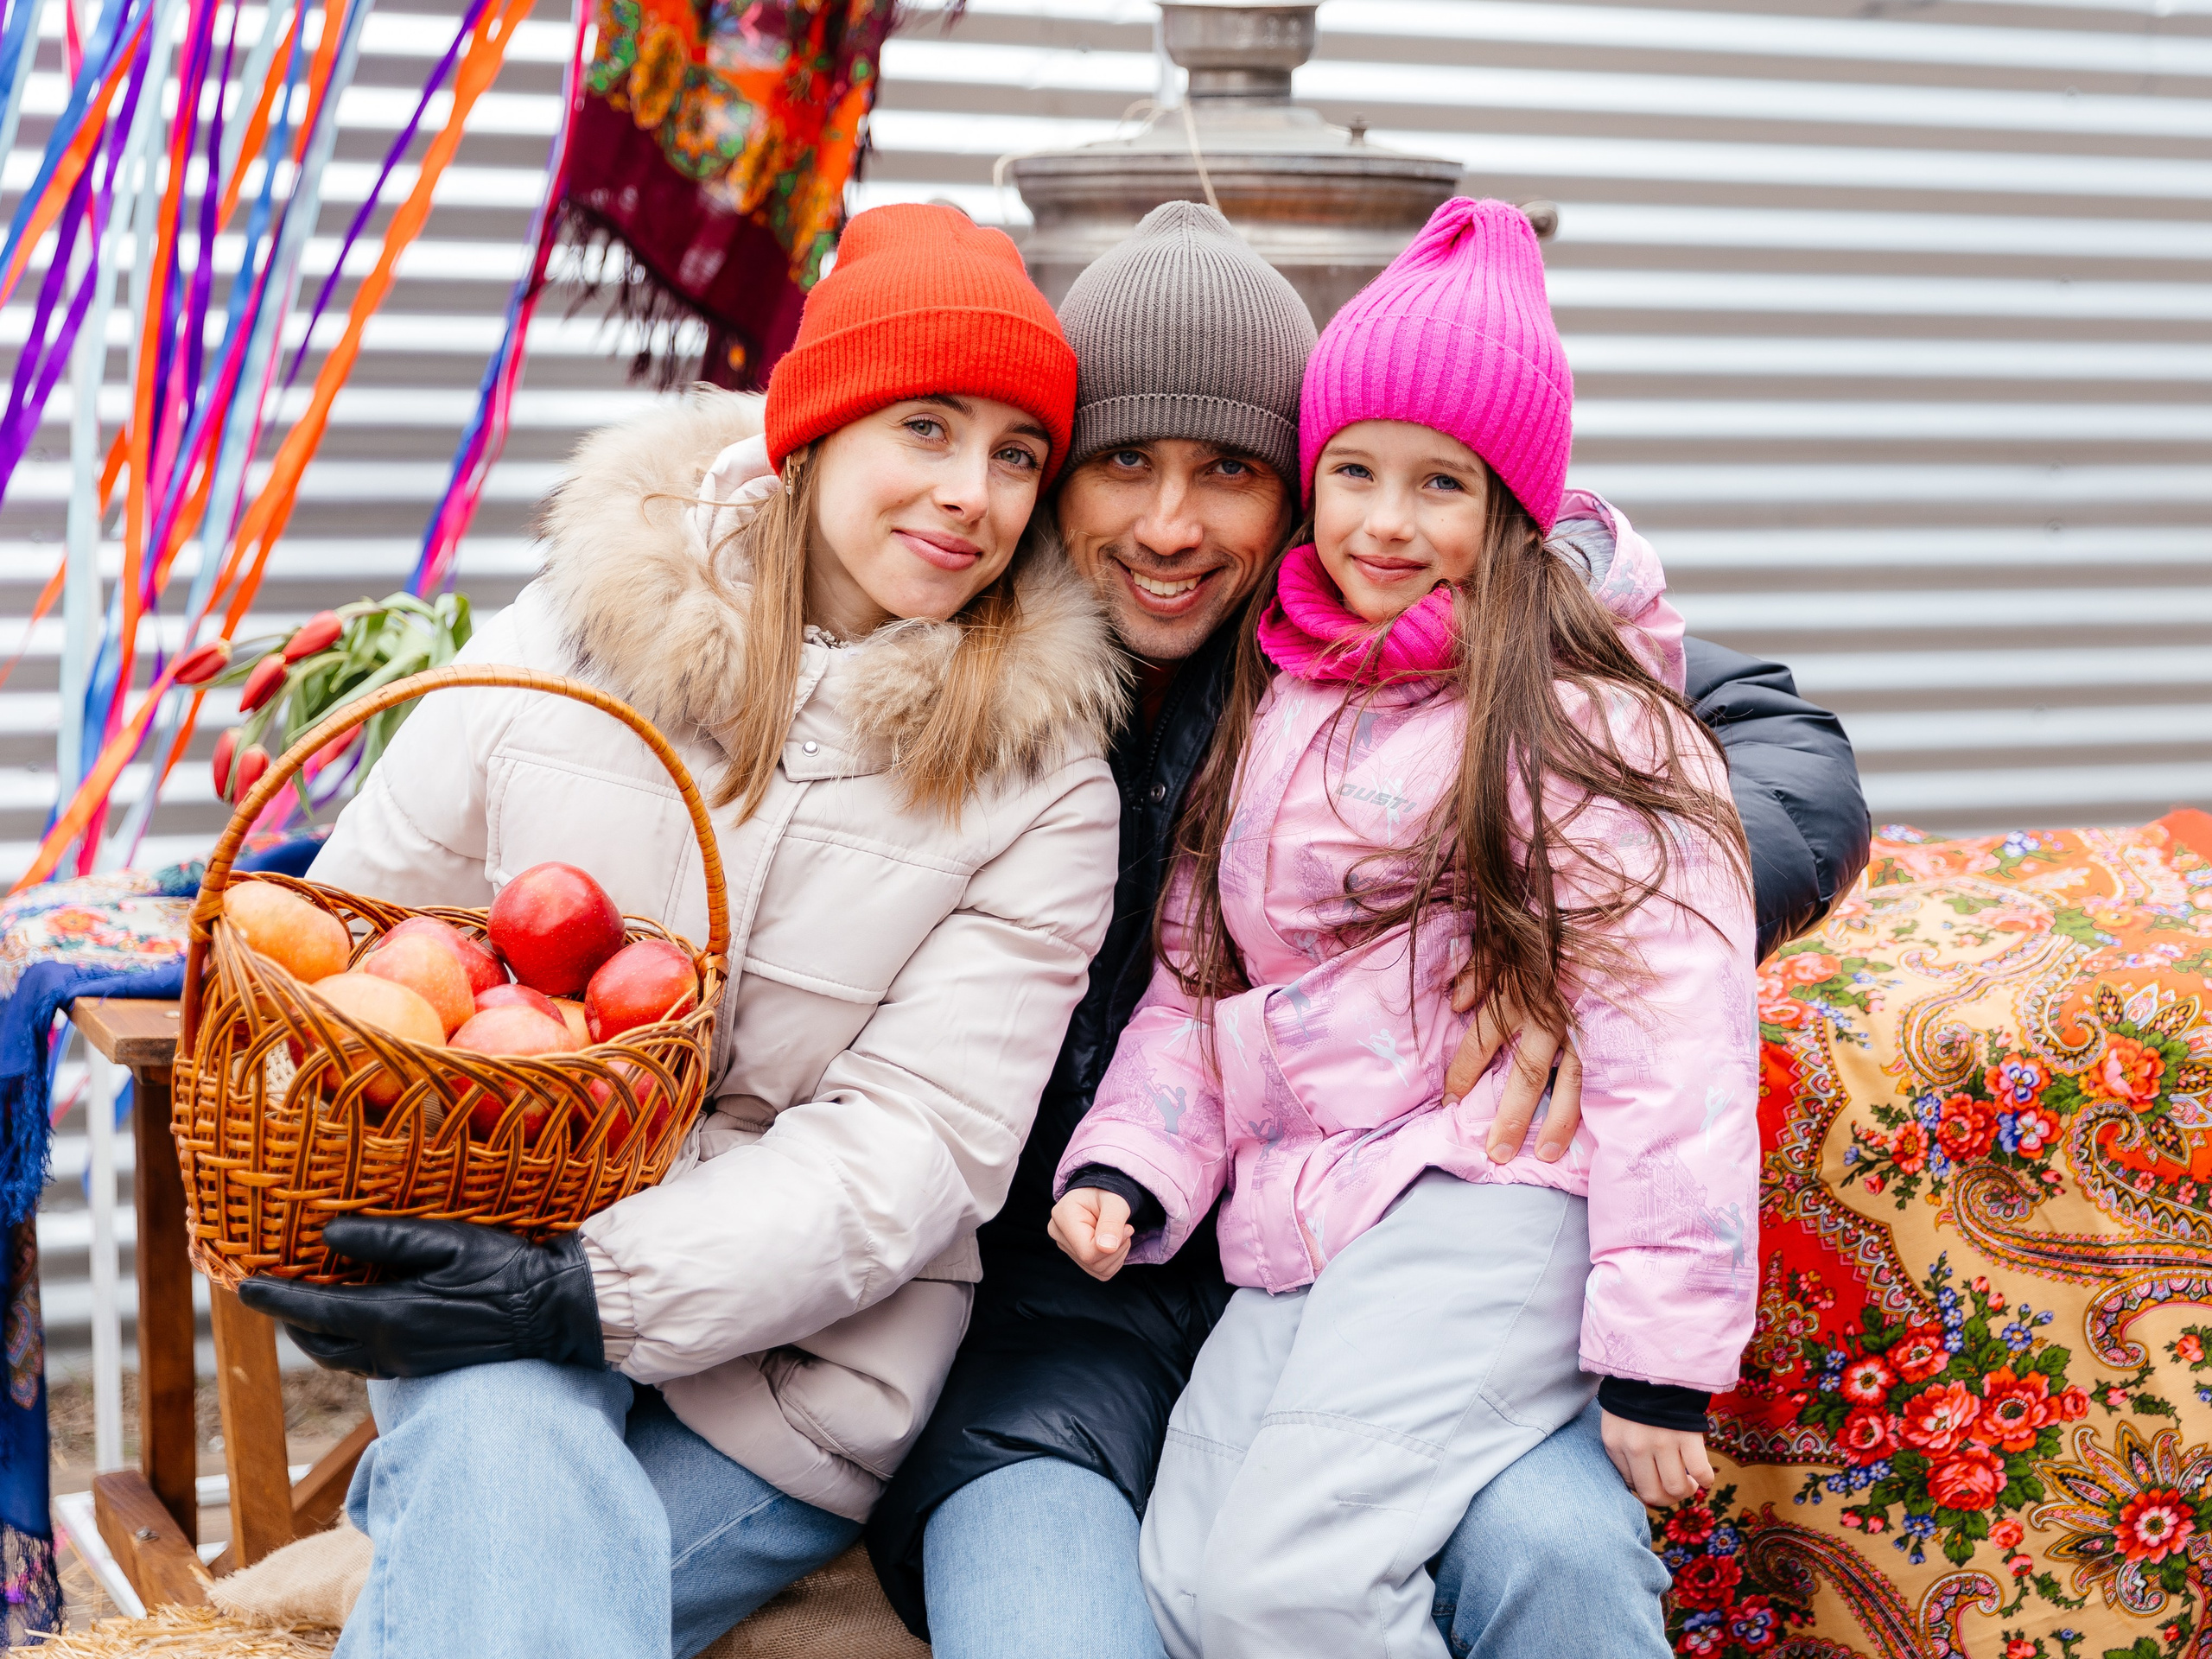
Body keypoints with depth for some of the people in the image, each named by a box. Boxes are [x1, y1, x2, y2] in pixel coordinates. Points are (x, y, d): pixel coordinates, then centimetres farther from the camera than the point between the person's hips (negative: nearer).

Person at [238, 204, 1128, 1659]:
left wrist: (606, 1292, -24)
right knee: (502, 1444, -32)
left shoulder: (1042, 787, -2)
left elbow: (917, 1145, -11)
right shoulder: (566, 639, 2)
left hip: (789, 1349, -1)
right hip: (491, 1269, 1)